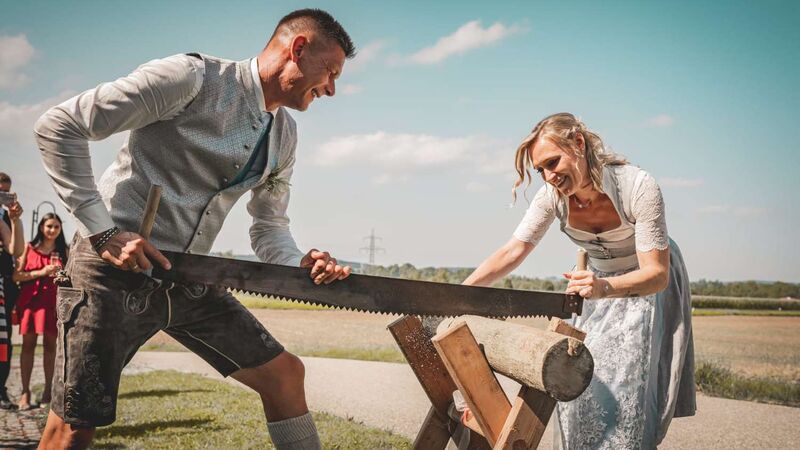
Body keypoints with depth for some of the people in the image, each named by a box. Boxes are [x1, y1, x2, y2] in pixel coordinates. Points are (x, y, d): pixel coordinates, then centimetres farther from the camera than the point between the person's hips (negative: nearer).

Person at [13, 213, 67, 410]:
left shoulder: (63, 252, 12)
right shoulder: (29, 248, 6)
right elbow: (16, 275, -2)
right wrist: (41, 272, -11)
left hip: (54, 302, 2)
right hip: (31, 300, -1)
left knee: (51, 345, 2)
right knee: (28, 345, -1)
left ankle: (48, 390, 8)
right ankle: (25, 392, 0)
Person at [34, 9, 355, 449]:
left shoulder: (284, 136, 10)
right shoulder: (192, 77, -15)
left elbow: (269, 227, 17)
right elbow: (57, 126, -15)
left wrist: (301, 264, -6)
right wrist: (103, 231, -20)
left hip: (188, 280, 7)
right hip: (114, 269, -7)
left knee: (283, 372, 4)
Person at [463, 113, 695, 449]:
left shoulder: (638, 187, -32)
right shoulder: (553, 195, -19)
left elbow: (656, 274, -32)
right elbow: (513, 252, -19)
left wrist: (604, 287, -51)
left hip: (650, 286, -4)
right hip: (600, 281, 5)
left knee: (625, 386, -15)